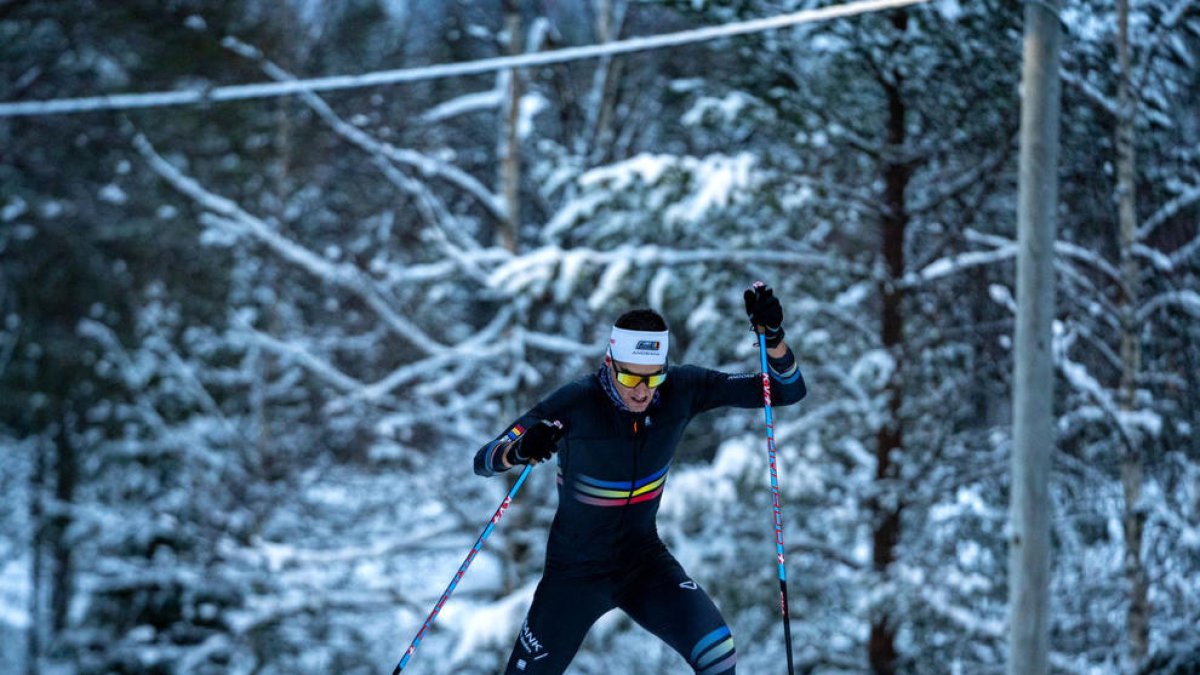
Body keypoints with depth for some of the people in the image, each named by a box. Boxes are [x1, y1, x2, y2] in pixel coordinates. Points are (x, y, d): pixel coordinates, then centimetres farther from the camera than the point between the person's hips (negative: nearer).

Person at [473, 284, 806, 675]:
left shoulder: (682, 390, -15)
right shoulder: (575, 404, -25)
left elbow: (787, 391, -12)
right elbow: (483, 462, -24)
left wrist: (772, 336, -32)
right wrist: (520, 450, -48)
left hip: (646, 562, 2)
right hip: (575, 569, -2)